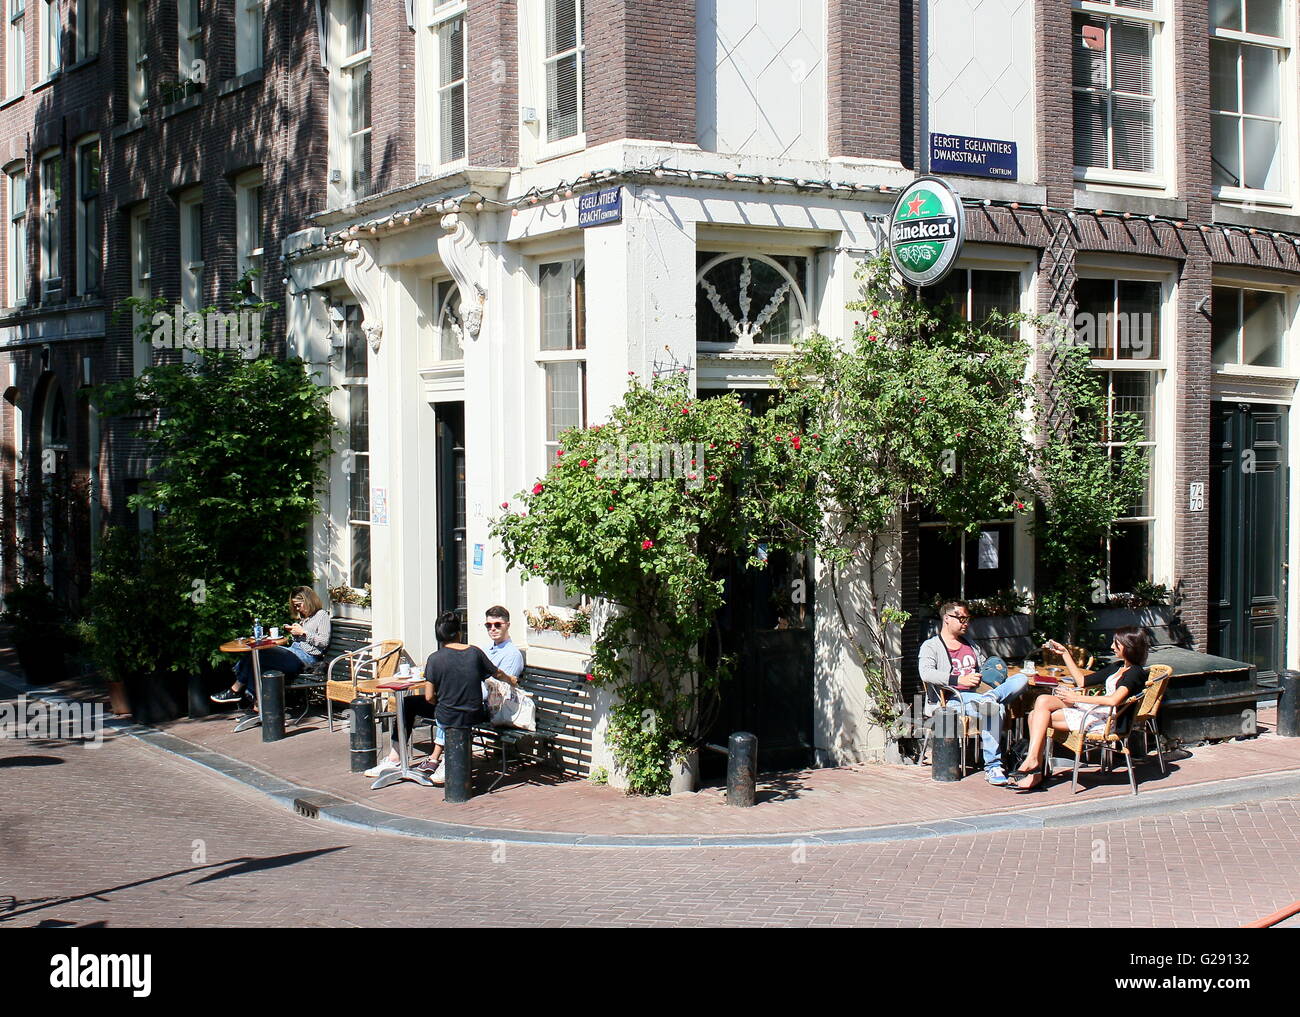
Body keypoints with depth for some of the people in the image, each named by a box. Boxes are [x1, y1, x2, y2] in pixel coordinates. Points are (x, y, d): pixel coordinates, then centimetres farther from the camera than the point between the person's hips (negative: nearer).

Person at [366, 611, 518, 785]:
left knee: (408, 704, 19)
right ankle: (435, 758, 39)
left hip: (448, 718, -3)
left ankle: (395, 758, 26)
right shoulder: (475, 652, -4)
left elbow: (429, 697, -9)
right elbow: (497, 674, 13)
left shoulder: (435, 659, -11)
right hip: (474, 716, 4)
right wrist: (511, 679, 36)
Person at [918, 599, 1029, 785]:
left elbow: (986, 665, 40)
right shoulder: (931, 646, 7)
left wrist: (995, 671, 13)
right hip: (952, 699, -7)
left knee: (1021, 679, -13)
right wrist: (959, 680, -25)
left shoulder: (971, 645, 30)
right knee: (992, 708, -37)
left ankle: (991, 697, -39)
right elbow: (926, 673, -12)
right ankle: (992, 767, -38)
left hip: (977, 694, 7)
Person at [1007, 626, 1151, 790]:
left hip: (1105, 720, -9)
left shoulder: (1135, 673, -9)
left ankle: (1032, 760, -15)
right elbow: (1082, 681, 27)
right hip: (1094, 712, 9)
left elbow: (1114, 700, -27)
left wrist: (1076, 698, -22)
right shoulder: (1117, 667, 21)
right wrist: (1065, 653, 23)